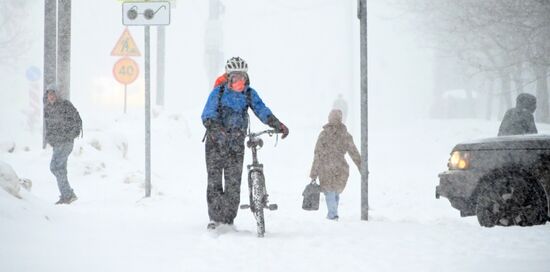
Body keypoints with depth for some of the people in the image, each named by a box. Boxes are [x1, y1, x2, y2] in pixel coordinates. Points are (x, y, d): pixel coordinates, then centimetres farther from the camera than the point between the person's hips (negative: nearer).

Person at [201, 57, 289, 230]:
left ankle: (229, 220, 9)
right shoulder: (218, 92, -6)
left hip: (236, 144, 2)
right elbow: (207, 115, -15)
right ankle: (215, 219, 5)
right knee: (214, 181, -3)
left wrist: (278, 125, -28)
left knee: (234, 184, 0)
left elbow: (261, 110, -10)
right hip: (216, 143, -2)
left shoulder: (250, 94, 2)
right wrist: (216, 130, -36)